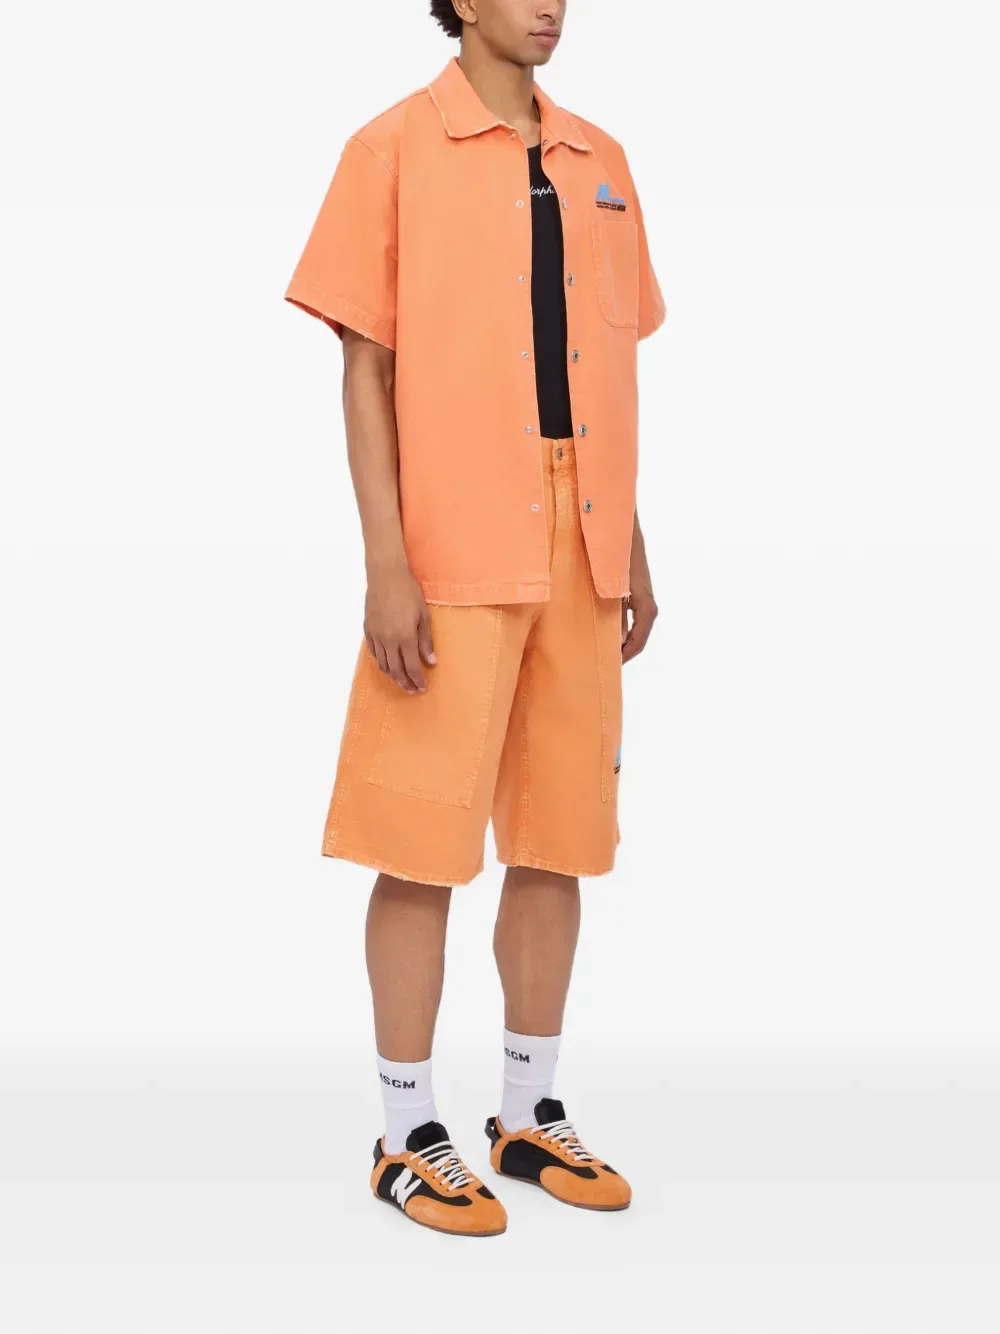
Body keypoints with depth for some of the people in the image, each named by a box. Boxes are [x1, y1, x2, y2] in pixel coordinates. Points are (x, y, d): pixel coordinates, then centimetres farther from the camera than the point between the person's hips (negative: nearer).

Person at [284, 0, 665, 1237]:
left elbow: (612, 370, 16)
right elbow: (365, 367, -6)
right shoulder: (395, 149, -2)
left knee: (561, 831, 10)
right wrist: (386, 565, -13)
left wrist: (631, 547, 13)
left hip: (579, 549, 6)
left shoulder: (598, 163, 14)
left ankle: (529, 1113, 24)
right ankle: (408, 1136, 14)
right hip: (453, 548, -5)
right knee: (426, 839, 0)